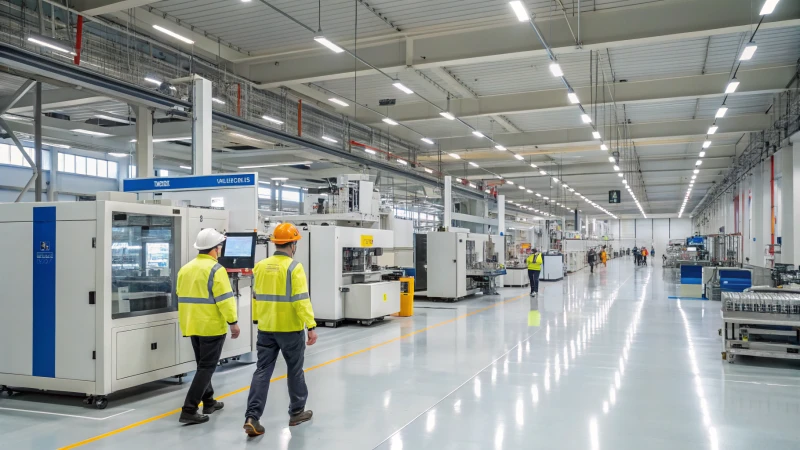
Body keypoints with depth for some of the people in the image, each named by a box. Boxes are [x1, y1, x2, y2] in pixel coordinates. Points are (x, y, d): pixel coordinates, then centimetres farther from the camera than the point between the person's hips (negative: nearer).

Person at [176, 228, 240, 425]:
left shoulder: (186, 268, 9)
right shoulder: (215, 269, -16)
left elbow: (181, 296, 16)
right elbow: (225, 299, -18)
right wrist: (233, 322, -11)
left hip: (193, 325, 8)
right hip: (211, 326, -8)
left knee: (203, 365, 20)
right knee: (207, 367, -2)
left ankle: (208, 402, 31)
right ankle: (189, 410, -5)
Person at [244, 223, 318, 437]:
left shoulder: (260, 266, 3)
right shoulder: (294, 267, -14)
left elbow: (256, 297, 12)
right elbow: (301, 300, -19)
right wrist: (311, 326, -17)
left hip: (266, 328, 4)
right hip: (290, 329, -4)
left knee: (262, 371, 6)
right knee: (295, 371, 12)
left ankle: (252, 417, -2)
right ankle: (297, 412, 26)